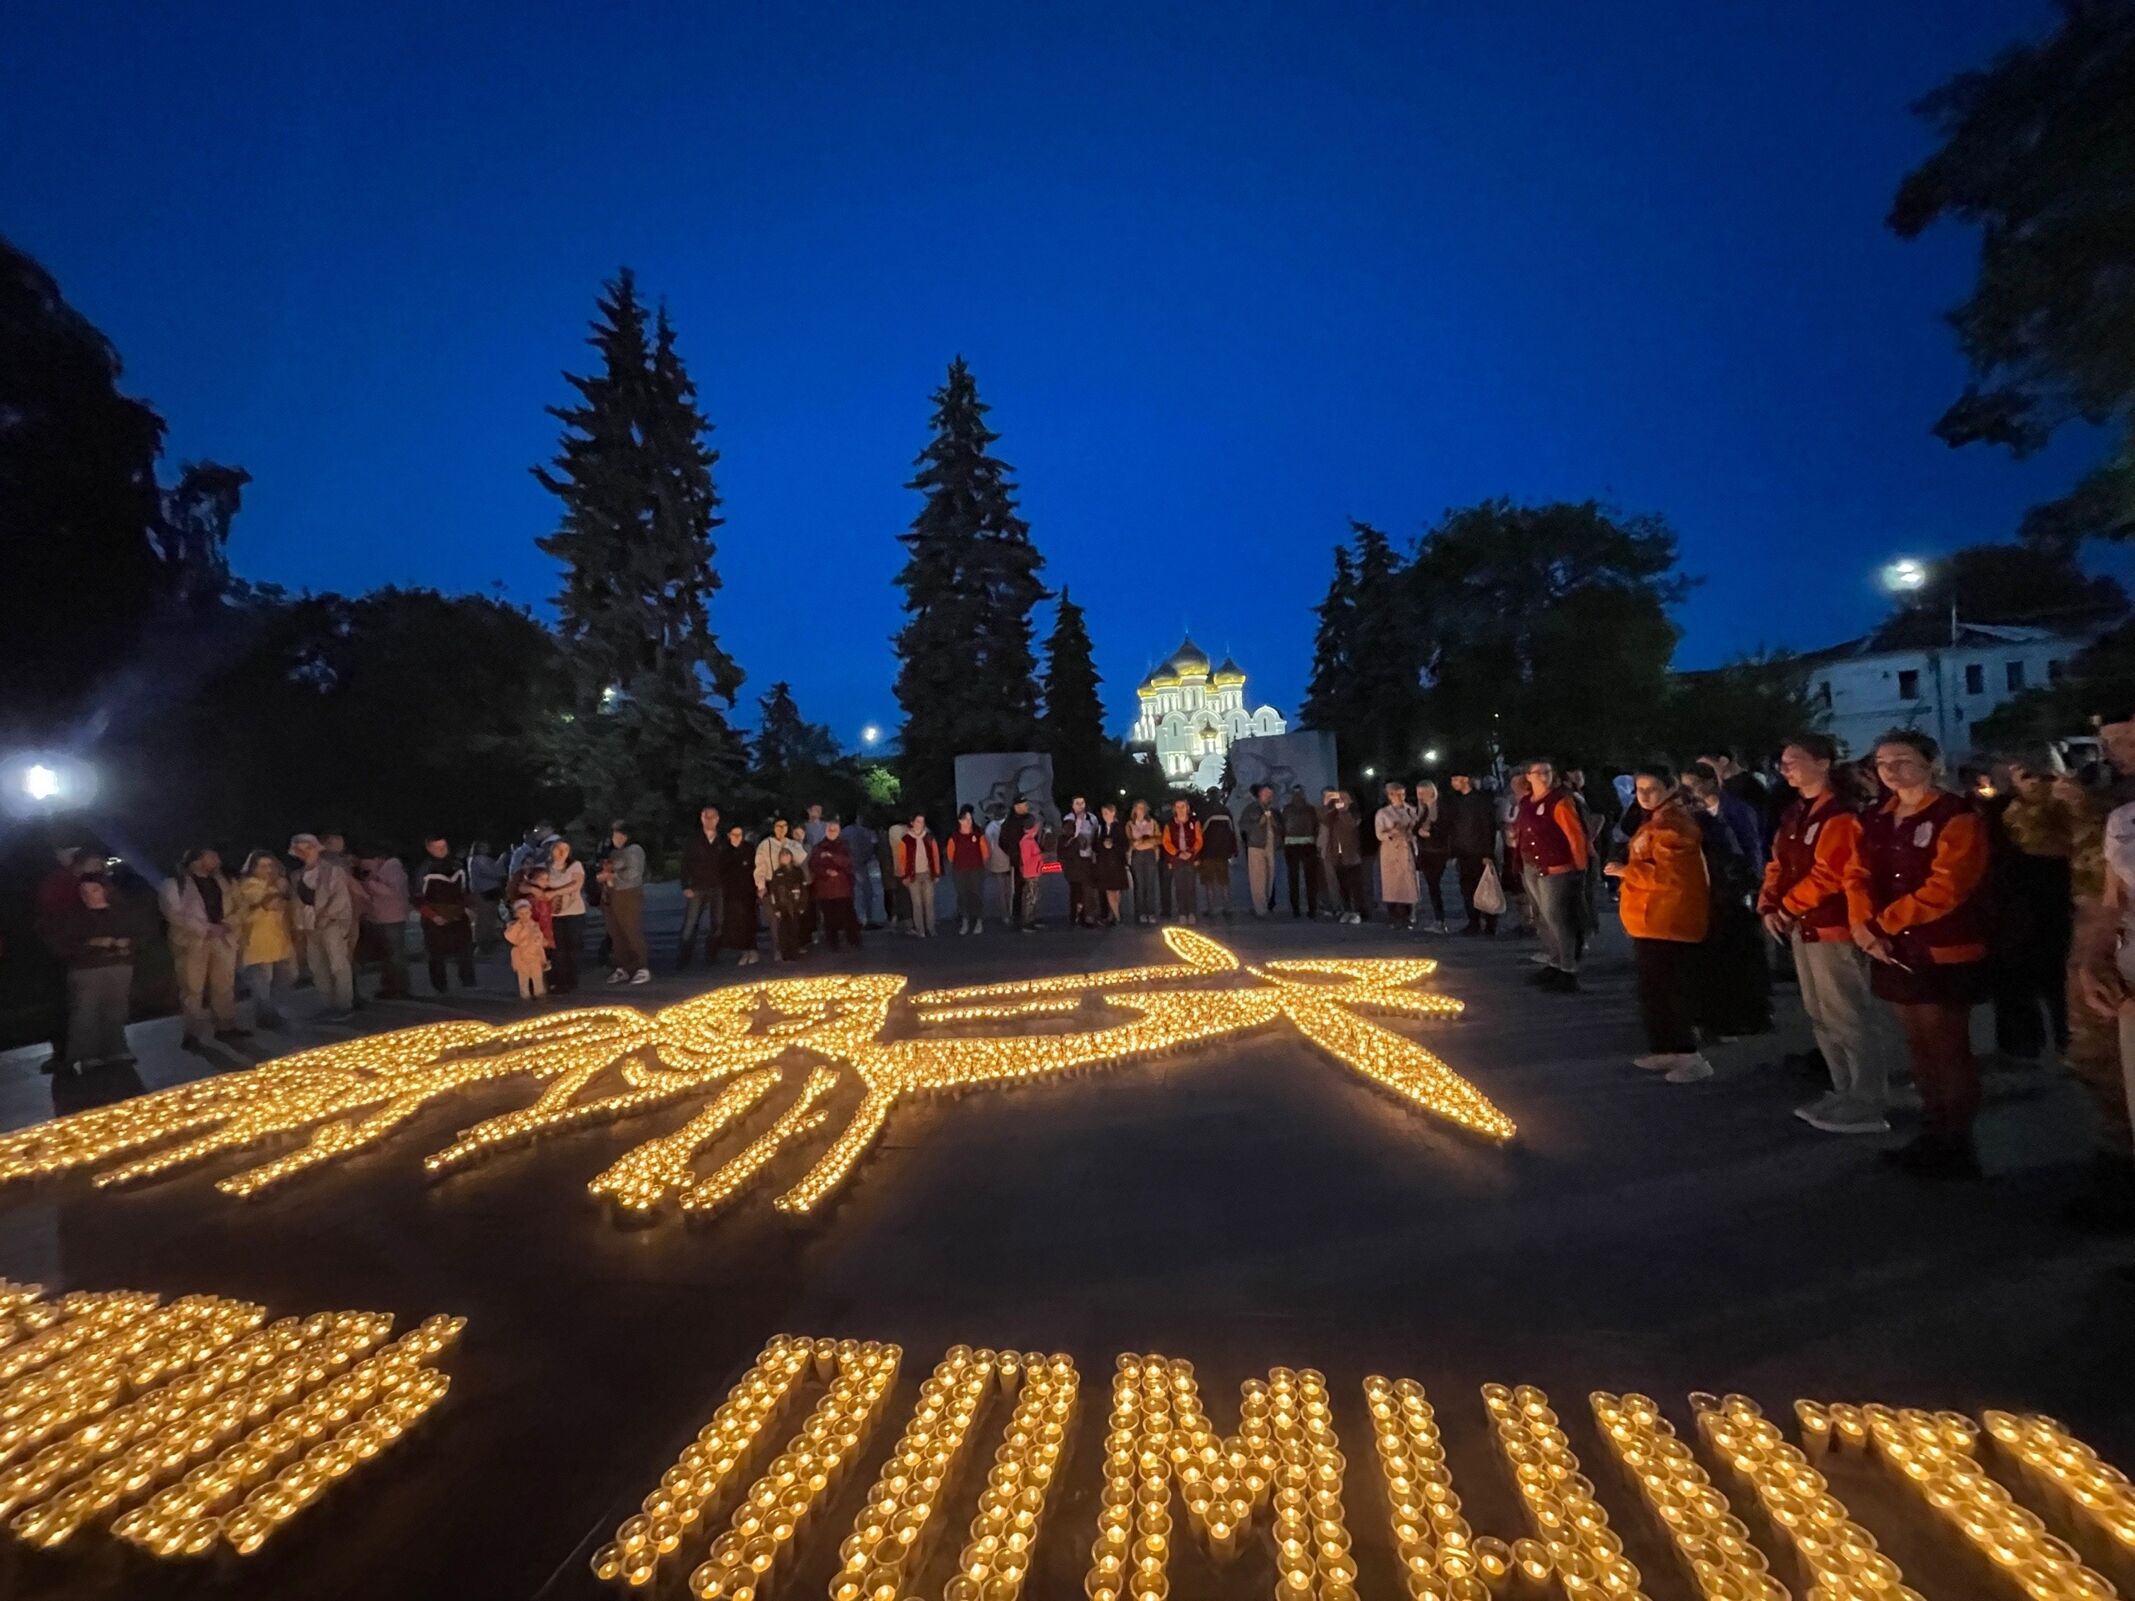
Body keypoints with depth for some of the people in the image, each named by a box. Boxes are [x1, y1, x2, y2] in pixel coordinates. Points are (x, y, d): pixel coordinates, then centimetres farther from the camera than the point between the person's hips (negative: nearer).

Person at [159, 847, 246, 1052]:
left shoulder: (221, 881, 13)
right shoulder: (175, 883, -5)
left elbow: (235, 906, 13)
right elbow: (174, 914, -13)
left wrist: (228, 924, -6)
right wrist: (206, 929, -18)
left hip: (222, 940, 5)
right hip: (193, 942, -5)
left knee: (224, 986, 11)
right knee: (193, 990, -2)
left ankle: (225, 1027, 21)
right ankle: (193, 1035, 4)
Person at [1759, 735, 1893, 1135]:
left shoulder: (1839, 815, -16)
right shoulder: (1794, 814, 13)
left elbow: (1827, 875, -21)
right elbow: (1778, 865, 13)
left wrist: (1787, 908, -12)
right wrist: (1769, 906, -1)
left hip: (1833, 926, -10)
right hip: (1804, 927, 10)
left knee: (1849, 1017, -2)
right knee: (1821, 1015, 18)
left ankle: (1867, 1106, 8)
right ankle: (1846, 1092, 30)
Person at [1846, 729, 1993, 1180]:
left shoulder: (1957, 817, -11)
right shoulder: (1876, 821, 10)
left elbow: (1944, 888, -19)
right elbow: (1858, 877, 7)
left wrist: (1883, 923, -17)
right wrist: (1863, 926, -9)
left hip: (1945, 952, -6)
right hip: (1897, 950, 7)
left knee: (1949, 1048, 3)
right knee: (1920, 1046, 15)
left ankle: (1959, 1145, 16)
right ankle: (1936, 1134, 27)